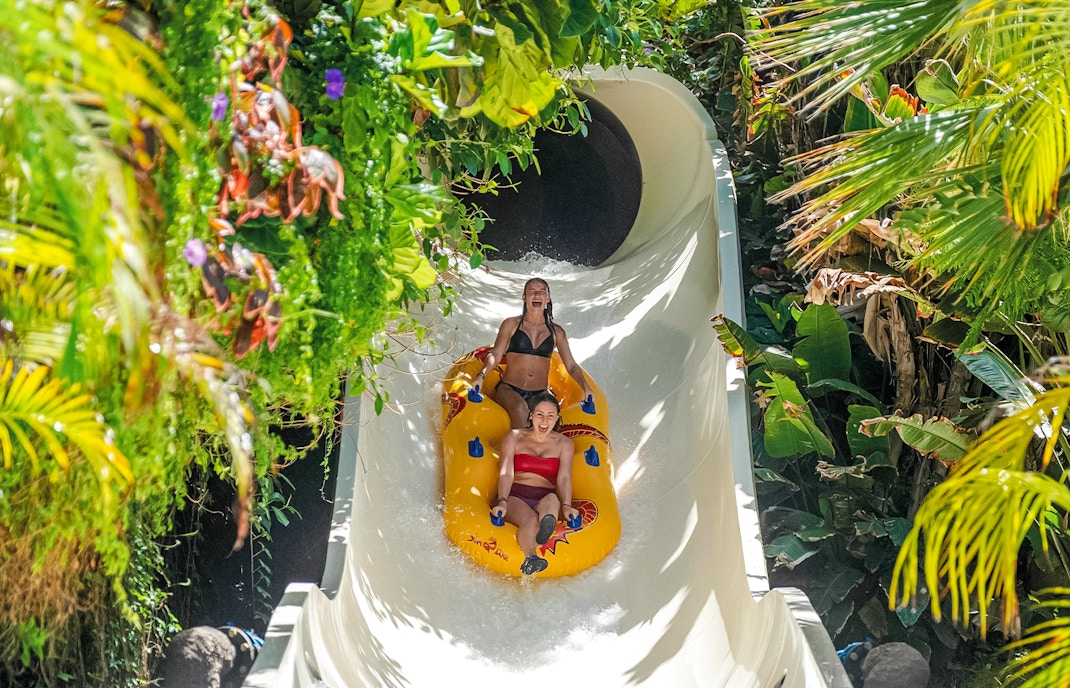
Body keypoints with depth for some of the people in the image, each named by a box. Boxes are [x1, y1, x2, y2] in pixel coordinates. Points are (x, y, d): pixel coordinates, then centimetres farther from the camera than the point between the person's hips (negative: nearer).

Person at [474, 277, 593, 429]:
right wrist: (481, 375, -19)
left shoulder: (556, 332, 13)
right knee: (520, 408, -36)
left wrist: (586, 387, -6)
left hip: (540, 395, 2)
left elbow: (571, 366, 12)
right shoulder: (511, 325, 7)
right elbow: (495, 355, 1)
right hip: (509, 389, -2)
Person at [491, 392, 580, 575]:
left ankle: (547, 525, -73)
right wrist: (502, 501, -20)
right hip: (515, 497, -1)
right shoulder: (514, 437, 14)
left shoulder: (564, 444, 18)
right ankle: (530, 558, -68)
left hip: (544, 499, 1)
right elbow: (506, 473, 0)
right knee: (530, 519, -38)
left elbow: (564, 478, 3)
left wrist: (566, 505, -18)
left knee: (553, 499, -38)